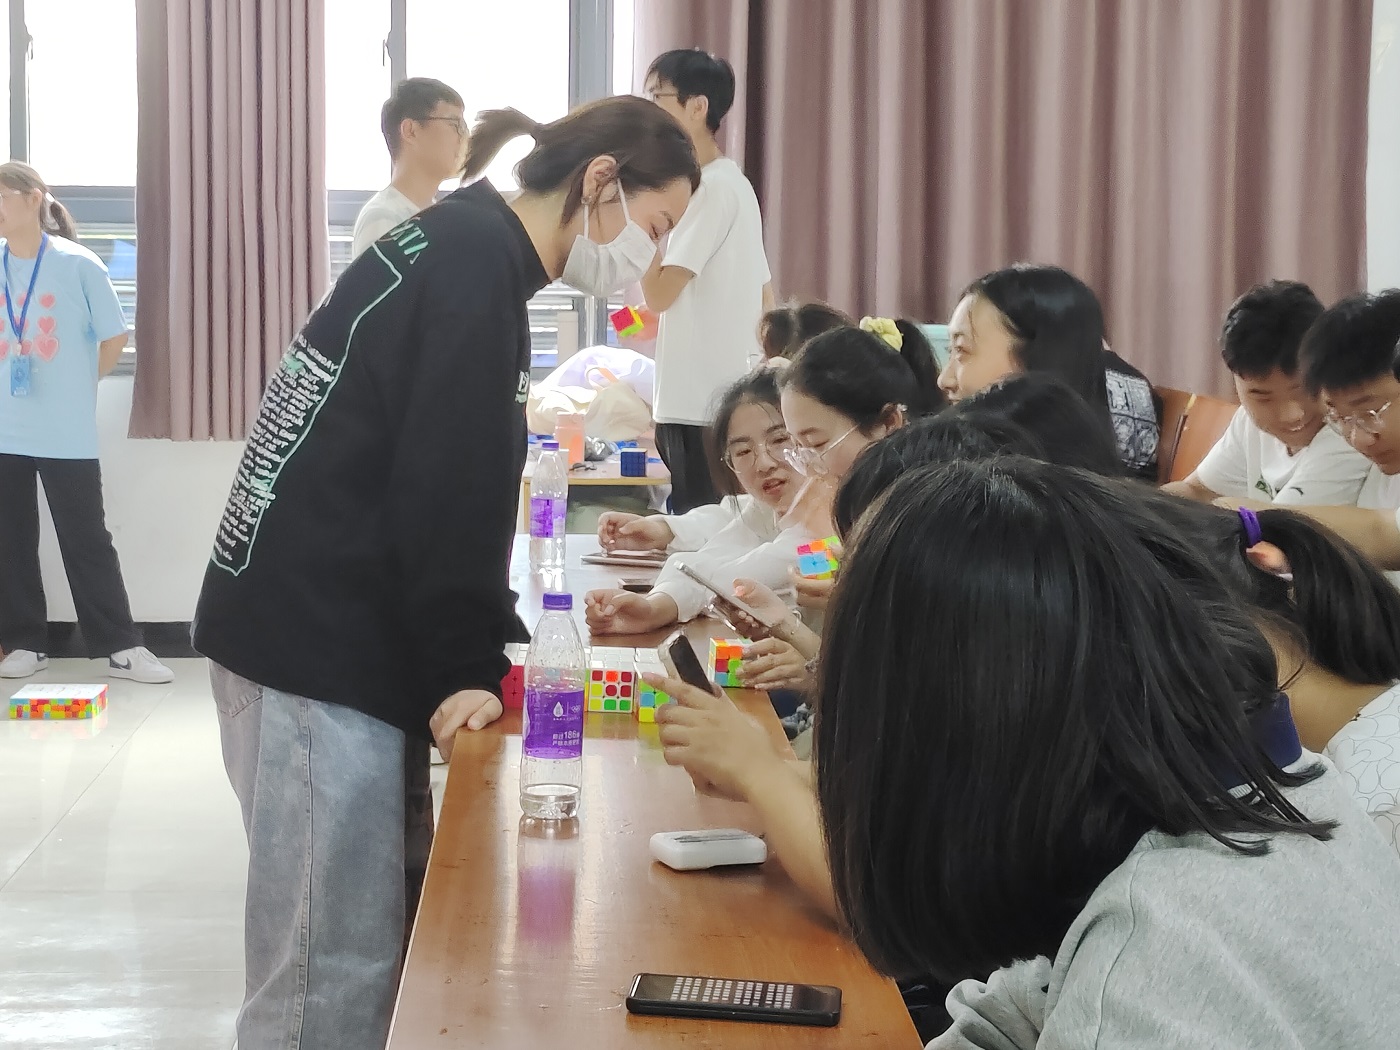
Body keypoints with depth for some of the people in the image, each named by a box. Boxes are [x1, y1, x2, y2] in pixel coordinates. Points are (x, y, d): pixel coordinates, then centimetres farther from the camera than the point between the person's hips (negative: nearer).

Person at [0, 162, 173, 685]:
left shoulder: (79, 265, -8)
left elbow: (115, 338, 1)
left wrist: (74, 385, 7)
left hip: (66, 434, -3)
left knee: (87, 541, 1)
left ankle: (120, 647, 7)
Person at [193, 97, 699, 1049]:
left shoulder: (466, 249, 18)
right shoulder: (475, 259, -13)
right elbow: (445, 488, -18)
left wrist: (486, 652, 16)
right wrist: (465, 670, -13)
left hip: (326, 637, 10)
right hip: (315, 648, -10)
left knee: (375, 945, 13)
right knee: (333, 972, -5)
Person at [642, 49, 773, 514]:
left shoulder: (712, 187, -13)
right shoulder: (731, 183, 17)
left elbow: (658, 293, -16)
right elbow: (765, 299, 20)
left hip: (701, 407, -10)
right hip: (729, 400, 10)